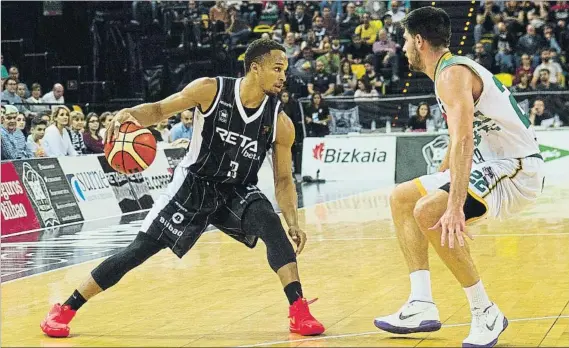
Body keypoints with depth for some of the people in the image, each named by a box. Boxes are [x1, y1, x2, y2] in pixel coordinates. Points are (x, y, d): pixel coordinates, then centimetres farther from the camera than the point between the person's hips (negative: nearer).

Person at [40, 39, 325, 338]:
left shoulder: (280, 122, -11)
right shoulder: (211, 90, -17)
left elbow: (283, 179, -2)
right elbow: (159, 110, -9)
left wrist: (294, 223, -16)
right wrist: (129, 114, -31)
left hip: (237, 191, 2)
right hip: (194, 185, -2)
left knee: (272, 225, -29)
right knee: (139, 249, -5)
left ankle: (299, 311, -25)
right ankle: (65, 309, 7)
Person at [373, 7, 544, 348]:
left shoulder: (452, 74, -17)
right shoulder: (452, 70, 15)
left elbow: (463, 141, -31)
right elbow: (460, 142, 27)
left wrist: (454, 207, -39)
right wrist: (437, 184, 34)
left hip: (517, 169, -11)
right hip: (489, 165, 11)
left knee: (429, 212, -29)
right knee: (403, 198, 13)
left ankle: (486, 313, -17)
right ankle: (422, 306, 5)